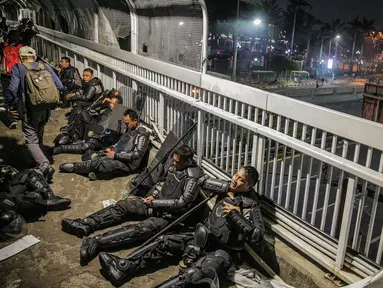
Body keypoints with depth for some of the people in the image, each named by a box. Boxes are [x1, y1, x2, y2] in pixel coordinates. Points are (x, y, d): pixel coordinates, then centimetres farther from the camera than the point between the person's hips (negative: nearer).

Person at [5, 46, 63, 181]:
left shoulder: (18, 68, -6)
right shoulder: (45, 67, 6)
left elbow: (12, 90, -15)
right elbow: (60, 86, 2)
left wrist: (10, 106, 0)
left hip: (30, 110, -5)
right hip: (46, 109, 5)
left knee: (31, 141, 1)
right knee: (39, 137, 25)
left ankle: (45, 166, -17)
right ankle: (38, 160, 39)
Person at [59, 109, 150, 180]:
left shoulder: (142, 136, -18)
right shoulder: (130, 129, 11)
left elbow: (136, 155, -24)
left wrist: (116, 155, -22)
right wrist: (112, 149, 3)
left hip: (127, 164, -10)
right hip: (117, 156, 10)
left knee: (97, 163, -18)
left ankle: (74, 167, -1)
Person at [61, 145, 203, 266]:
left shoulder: (192, 178, -20)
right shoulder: (174, 167, 5)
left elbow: (182, 203, -24)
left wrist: (154, 203, -19)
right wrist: (153, 195, 1)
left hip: (169, 214, -9)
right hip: (157, 203, 9)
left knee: (142, 229, -33)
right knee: (123, 205, -4)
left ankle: (97, 242, -45)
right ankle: (84, 225, -12)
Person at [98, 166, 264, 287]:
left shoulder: (251, 205, -11)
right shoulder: (227, 189, 7)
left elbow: (257, 236, -20)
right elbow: (202, 181, 7)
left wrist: (236, 215, -22)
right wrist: (227, 187, -4)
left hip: (222, 251, -7)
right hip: (203, 238, 8)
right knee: (165, 242, -6)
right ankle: (123, 268, -13)